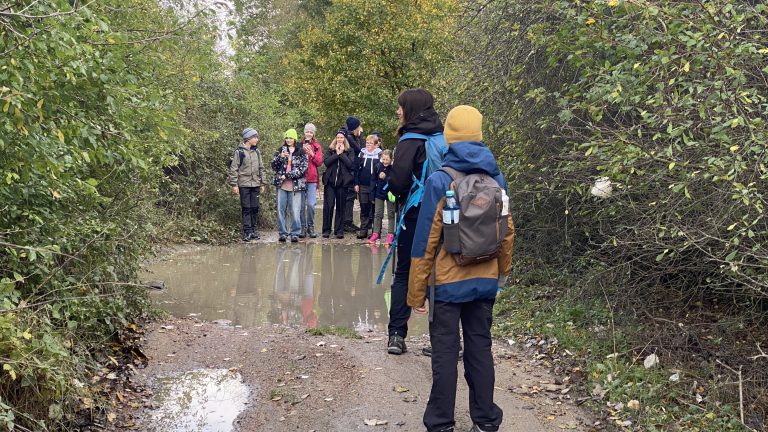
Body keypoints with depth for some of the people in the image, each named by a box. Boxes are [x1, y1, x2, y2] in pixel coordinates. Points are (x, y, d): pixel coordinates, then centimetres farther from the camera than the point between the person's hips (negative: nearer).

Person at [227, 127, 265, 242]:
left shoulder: (256, 151, 11)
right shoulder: (239, 151, -6)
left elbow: (261, 167, 18)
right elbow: (233, 169, -6)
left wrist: (262, 183, 15)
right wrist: (234, 185, -10)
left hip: (255, 184, 5)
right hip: (244, 184, -5)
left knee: (255, 208, 6)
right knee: (246, 209, -4)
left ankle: (253, 230, 14)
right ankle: (247, 231, -1)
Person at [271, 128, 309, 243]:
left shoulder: (301, 152, 3)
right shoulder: (281, 150, 11)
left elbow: (303, 168, -5)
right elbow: (274, 165, 5)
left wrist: (288, 175, -11)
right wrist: (280, 157, -14)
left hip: (295, 185, -3)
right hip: (281, 185, 3)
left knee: (295, 210, -4)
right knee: (281, 209, 4)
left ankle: (295, 233, 3)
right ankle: (283, 232, 11)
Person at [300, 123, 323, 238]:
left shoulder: (317, 146, 11)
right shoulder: (300, 145, 9)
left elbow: (319, 162, 4)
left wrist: (312, 154, -9)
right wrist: (302, 151, -11)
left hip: (312, 179, 0)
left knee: (311, 204, -7)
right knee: (301, 205, -1)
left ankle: (311, 227, 6)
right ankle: (303, 227, 8)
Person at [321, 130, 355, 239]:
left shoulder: (349, 151, 8)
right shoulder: (330, 150, 10)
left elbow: (350, 164, -8)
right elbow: (326, 162, -6)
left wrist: (341, 153, -8)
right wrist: (337, 153, -8)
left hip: (342, 182, 0)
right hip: (330, 181, 0)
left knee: (340, 207, 4)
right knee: (328, 206, -4)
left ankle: (339, 230, 10)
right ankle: (326, 230, 3)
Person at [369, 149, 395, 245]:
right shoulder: (378, 167, -6)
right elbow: (373, 180, 0)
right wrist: (372, 195, 1)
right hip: (379, 193, 3)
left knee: (391, 214, 7)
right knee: (377, 214, 7)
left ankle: (390, 234, 11)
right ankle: (376, 234, 13)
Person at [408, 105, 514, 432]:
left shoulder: (440, 181, -14)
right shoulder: (496, 179, 0)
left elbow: (425, 240, -13)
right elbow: (507, 231, 8)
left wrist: (416, 292, -7)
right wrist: (503, 270, 23)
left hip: (448, 282, -4)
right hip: (485, 281, 4)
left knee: (445, 353, 4)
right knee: (480, 348, 14)